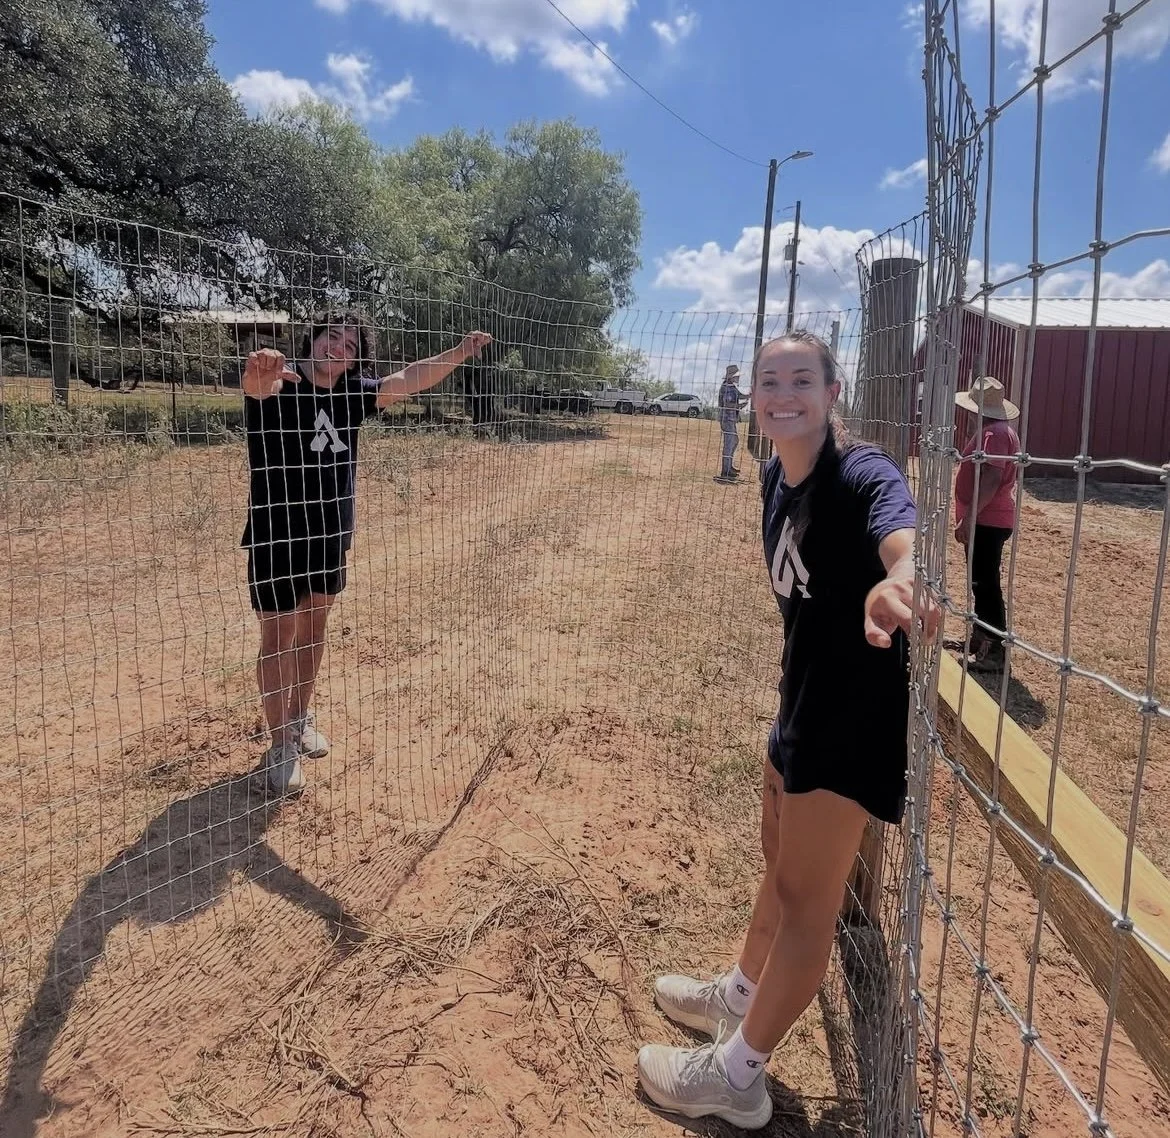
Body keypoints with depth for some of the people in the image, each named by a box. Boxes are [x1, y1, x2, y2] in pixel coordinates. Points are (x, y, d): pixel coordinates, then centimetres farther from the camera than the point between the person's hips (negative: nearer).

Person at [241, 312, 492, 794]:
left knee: (313, 633, 17)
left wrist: (462, 351, 4)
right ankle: (281, 744, 18)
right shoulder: (278, 384, -14)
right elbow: (255, 384, -38)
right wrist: (259, 370, -62)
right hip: (276, 539, -5)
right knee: (278, 641, 4)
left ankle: (300, 717, 37)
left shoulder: (353, 394, 3)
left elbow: (410, 379, 10)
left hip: (330, 538, 6)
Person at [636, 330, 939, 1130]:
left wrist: (898, 581, -67)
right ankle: (740, 994, 50)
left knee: (807, 895, 6)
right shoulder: (777, 477, 2)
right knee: (781, 861, 26)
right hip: (806, 695, 9)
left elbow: (898, 531, -46)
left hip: (855, 711, -9)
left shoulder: (863, 472, -22)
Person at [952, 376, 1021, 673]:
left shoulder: (994, 434, -18)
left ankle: (994, 653, -2)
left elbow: (991, 480, -26)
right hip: (985, 520, 11)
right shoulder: (990, 431, 16)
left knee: (986, 585, -7)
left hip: (985, 522, -11)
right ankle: (980, 638, 31)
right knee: (981, 582, 19)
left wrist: (968, 518, -26)